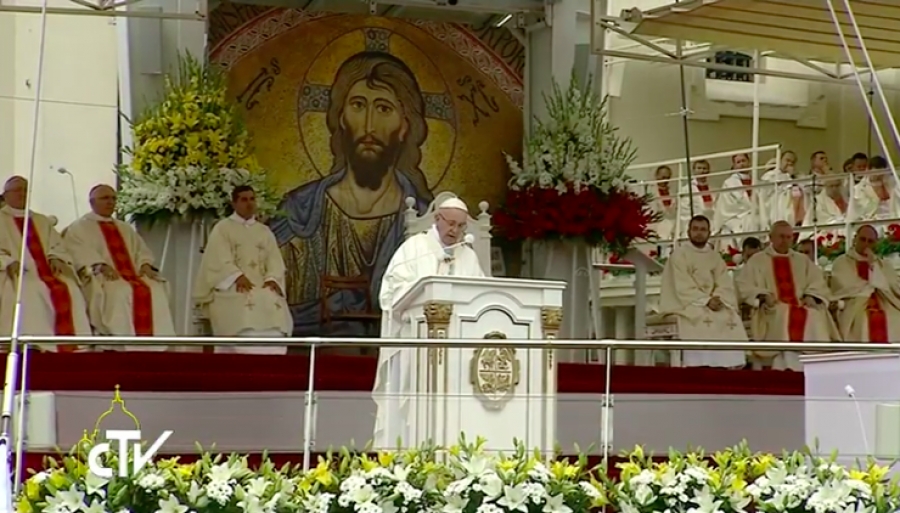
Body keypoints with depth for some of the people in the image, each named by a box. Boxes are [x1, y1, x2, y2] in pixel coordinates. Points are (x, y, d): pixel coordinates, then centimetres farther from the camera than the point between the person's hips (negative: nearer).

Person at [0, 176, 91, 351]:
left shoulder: (42, 221, 29)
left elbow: (57, 245, 17)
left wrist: (55, 259, -6)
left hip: (47, 270, 4)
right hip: (17, 273, -4)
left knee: (70, 290, -27)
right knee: (31, 293, -36)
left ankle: (72, 347, -33)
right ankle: (34, 346, -41)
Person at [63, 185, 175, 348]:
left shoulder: (125, 228, 30)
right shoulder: (79, 228, 10)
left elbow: (140, 249, 18)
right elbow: (80, 252, -8)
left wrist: (145, 265, -5)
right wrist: (101, 267, -26)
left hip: (132, 275, 5)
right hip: (99, 278, -5)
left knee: (156, 290, -25)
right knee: (121, 292, -38)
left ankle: (154, 347, -30)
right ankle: (123, 348, -41)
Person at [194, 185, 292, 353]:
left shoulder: (265, 232, 22)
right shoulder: (222, 228, 9)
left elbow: (275, 261, 9)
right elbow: (220, 259, -6)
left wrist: (272, 279, -13)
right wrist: (238, 277, -24)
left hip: (261, 286, 3)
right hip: (230, 286, -3)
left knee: (274, 304, -30)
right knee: (245, 304, -37)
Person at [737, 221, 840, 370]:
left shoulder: (803, 260, 25)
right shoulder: (757, 260, 14)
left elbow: (818, 283, 15)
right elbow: (744, 286, 3)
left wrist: (811, 296, -7)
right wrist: (763, 296, -15)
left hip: (802, 307, 3)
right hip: (771, 310, -3)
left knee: (815, 316, -31)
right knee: (784, 316, -38)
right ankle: (788, 368, -43)